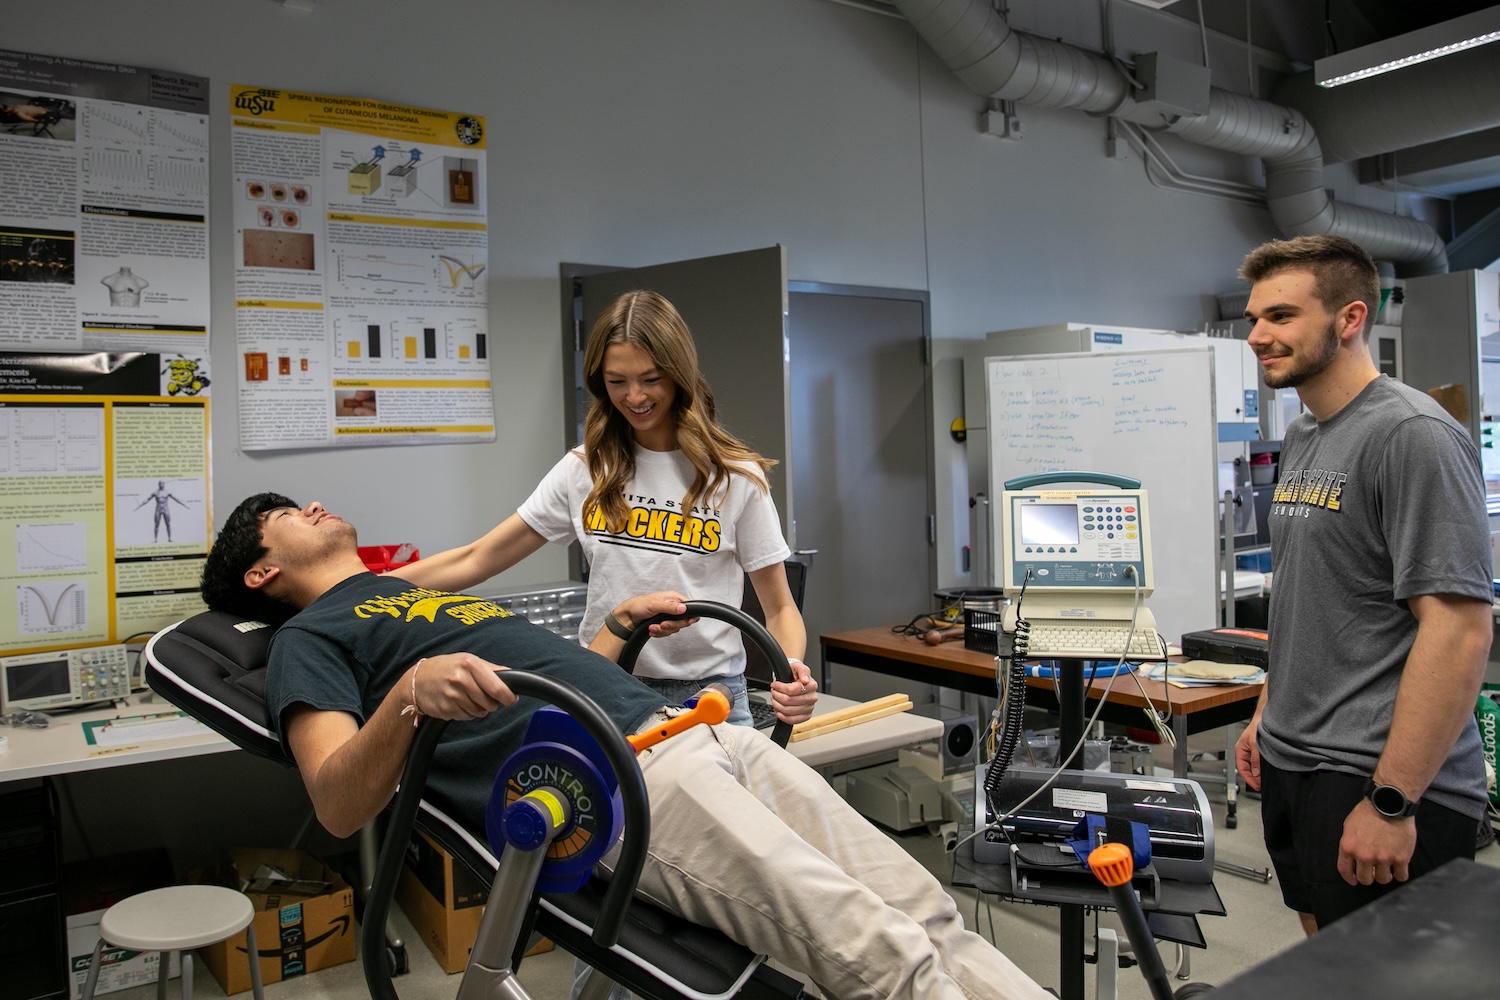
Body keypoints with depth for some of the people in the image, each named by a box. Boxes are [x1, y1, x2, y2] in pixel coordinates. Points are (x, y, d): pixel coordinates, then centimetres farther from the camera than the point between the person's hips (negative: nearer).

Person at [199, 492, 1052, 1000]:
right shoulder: (312, 636, 12)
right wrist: (411, 691, -22)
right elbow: (340, 806, -5)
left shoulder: (421, 596, 35)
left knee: (925, 916, -5)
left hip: (695, 732, 8)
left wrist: (622, 628, 28)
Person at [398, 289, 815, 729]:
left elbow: (780, 608, -1)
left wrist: (792, 673, -22)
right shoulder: (584, 470, 2)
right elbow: (474, 561, 3)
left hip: (709, 697, -2)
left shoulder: (735, 477, -5)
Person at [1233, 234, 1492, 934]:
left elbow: (1459, 627, -21)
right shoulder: (1301, 437, 11)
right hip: (1293, 762, 9)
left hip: (1378, 779, -8)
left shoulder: (1412, 434, -16)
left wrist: (1392, 801, -22)